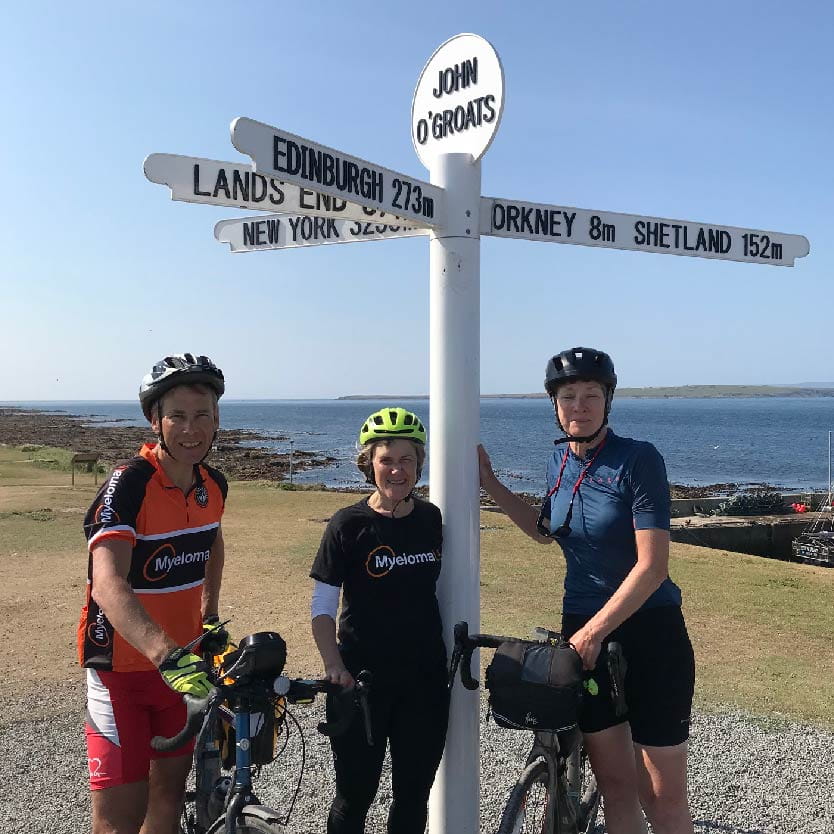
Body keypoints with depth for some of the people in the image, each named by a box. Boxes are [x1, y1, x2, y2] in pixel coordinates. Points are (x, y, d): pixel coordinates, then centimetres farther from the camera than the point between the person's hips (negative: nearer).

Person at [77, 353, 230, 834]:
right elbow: (108, 586, -36)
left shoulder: (213, 485, -2)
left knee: (171, 787, 16)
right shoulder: (128, 485, -23)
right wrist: (167, 654, -48)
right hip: (122, 664, -6)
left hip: (183, 661, 6)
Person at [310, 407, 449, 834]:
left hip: (425, 675, 4)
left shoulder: (431, 518, 3)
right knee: (355, 795, 7)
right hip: (364, 675, -3)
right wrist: (335, 665, -19)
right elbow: (322, 607, -7)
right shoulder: (349, 524, -9)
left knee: (414, 793, 14)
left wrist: (456, 649, 12)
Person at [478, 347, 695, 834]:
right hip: (584, 630, 5)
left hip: (648, 634, -5)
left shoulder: (639, 459, -15)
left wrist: (593, 631, -21)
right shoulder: (561, 462, 4)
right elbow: (545, 531, 22)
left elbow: (652, 566, -20)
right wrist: (490, 483, 14)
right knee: (615, 787, 13)